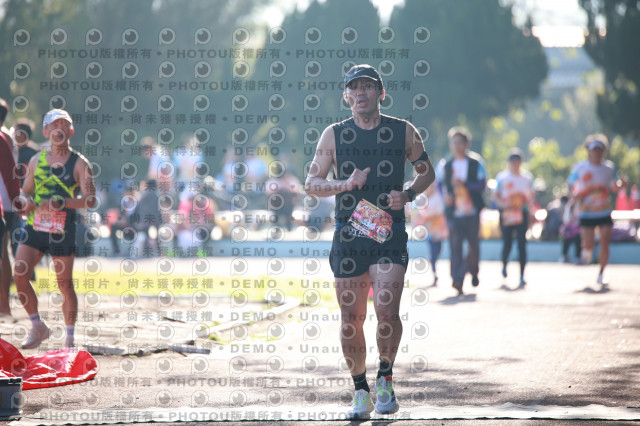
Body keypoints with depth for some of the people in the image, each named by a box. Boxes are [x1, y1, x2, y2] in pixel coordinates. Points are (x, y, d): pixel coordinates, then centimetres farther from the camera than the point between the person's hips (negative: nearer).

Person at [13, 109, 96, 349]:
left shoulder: (79, 164, -2)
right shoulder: (36, 161, 11)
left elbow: (90, 200, -10)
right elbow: (26, 192, 22)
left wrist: (60, 202, -22)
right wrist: (25, 202, -2)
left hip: (62, 231, -4)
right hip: (34, 227, 4)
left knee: (65, 285, 0)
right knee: (19, 276, -10)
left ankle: (69, 337, 13)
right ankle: (37, 327, 7)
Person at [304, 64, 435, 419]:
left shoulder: (404, 132, 4)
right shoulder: (334, 135, 5)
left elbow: (426, 171, 17)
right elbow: (311, 183, 7)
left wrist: (408, 195, -3)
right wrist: (345, 184, -10)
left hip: (389, 236, -1)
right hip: (348, 237, 1)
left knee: (387, 311, -17)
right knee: (351, 320, 3)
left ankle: (385, 379, 6)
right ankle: (361, 390, 20)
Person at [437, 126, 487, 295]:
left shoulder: (476, 163, 1)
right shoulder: (445, 164, 7)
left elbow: (482, 185, -5)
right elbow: (438, 183, 15)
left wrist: (464, 184, -19)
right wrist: (445, 196, -4)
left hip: (472, 211, -1)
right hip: (454, 212, 1)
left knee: (473, 244, 6)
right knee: (455, 245, -11)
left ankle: (473, 271, 34)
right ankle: (457, 280, -16)